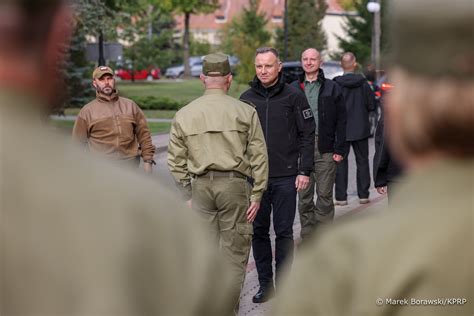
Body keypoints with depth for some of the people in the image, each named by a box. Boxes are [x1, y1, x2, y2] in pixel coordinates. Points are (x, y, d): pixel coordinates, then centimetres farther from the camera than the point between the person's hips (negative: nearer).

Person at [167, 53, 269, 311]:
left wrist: (187, 194, 13)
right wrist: (257, 194, 4)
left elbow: (176, 161, 5)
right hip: (234, 184, -2)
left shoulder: (184, 115, 5)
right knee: (235, 251, 5)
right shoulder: (245, 111, -1)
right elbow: (259, 156, -2)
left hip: (200, 186, 2)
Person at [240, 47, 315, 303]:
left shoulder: (293, 97, -1)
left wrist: (304, 171, -5)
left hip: (285, 177, -3)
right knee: (258, 231, 7)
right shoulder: (246, 98, 6)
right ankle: (265, 283, 18)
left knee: (284, 232, 3)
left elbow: (307, 135, 0)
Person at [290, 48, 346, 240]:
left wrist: (339, 149, -4)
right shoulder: (293, 89, 10)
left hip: (325, 151, -2)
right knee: (304, 197, 5)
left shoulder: (332, 88, 7)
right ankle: (307, 238, 14)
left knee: (325, 195, 1)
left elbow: (341, 121, 4)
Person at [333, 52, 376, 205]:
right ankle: (363, 195, 14)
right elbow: (372, 106, -2)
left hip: (341, 130, -1)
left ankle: (341, 197, 4)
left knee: (341, 163, 5)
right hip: (360, 129, 1)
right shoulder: (363, 83, -6)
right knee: (362, 162, 12)